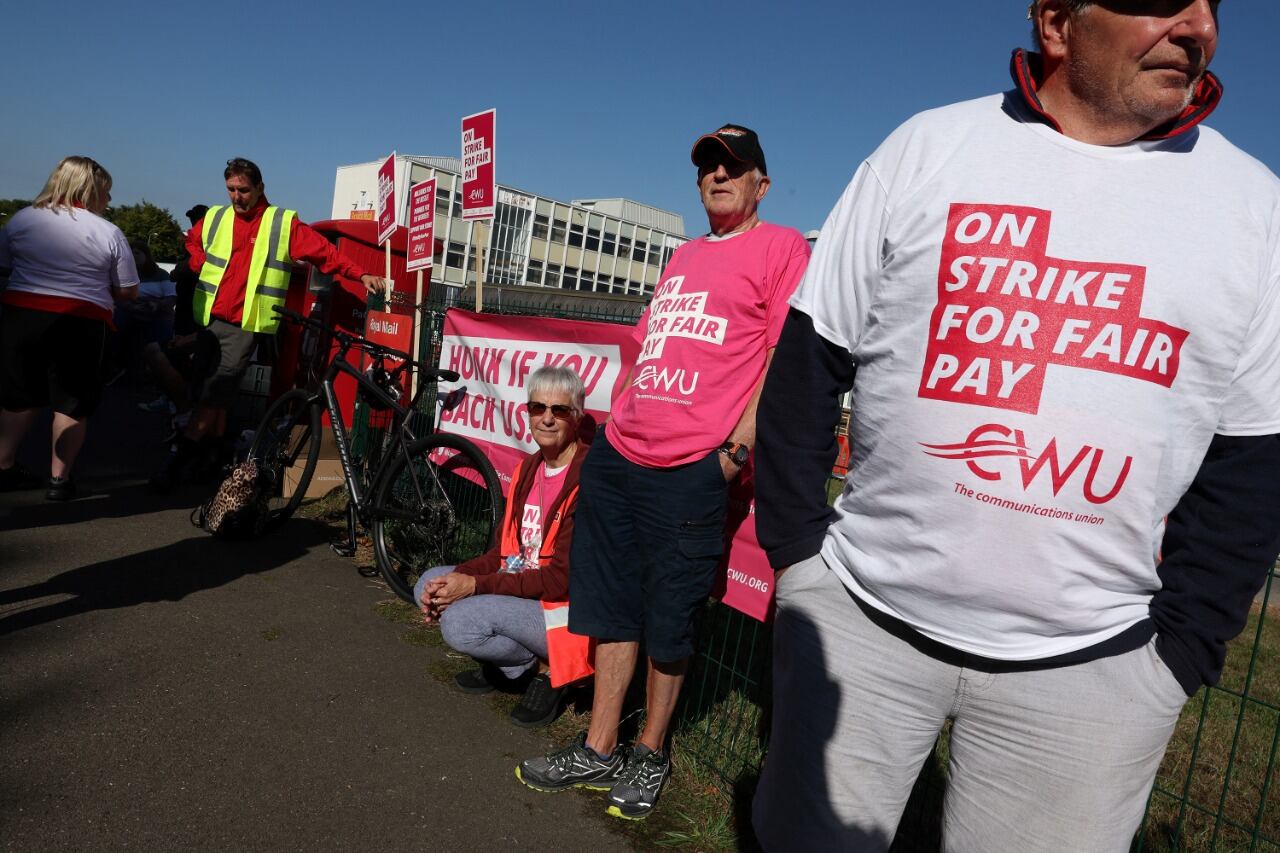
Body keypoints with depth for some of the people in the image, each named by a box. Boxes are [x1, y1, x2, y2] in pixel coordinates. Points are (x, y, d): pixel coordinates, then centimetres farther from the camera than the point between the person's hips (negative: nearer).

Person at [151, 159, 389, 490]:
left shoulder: (283, 222, 0)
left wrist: (361, 274, -13)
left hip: (245, 324, -5)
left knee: (214, 396, -7)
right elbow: (190, 242, 30)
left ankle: (177, 462, 0)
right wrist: (200, 267, 11)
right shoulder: (215, 217, 13)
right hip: (208, 319, 5)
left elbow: (325, 252, -4)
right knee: (214, 393, 11)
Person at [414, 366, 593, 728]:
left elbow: (562, 579, -23)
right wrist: (455, 579, -12)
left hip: (566, 609, -8)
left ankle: (546, 668, -1)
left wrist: (474, 586, -23)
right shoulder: (528, 468, 6)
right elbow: (503, 552, 7)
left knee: (460, 621, -25)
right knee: (429, 584, 1)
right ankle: (509, 666, 10)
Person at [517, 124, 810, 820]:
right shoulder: (684, 256, 22)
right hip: (617, 455, 7)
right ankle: (599, 752, 26)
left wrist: (743, 438, -16)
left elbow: (787, 353, -9)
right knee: (611, 610, 12)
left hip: (690, 469, -7)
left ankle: (649, 756, 27)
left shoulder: (780, 246, 1)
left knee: (668, 627, 6)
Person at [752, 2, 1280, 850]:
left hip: (1090, 667, 1)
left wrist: (1184, 648, 1)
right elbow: (811, 358, 0)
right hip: (857, 614, 0)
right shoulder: (928, 149, -1)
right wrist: (795, 543, -2)